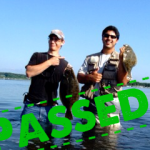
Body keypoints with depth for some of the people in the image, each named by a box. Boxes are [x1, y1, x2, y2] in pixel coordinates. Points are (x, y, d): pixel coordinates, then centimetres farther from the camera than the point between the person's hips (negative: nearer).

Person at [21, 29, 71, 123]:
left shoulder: (64, 64, 9)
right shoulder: (37, 56, 8)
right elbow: (29, 72, -11)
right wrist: (49, 62, -11)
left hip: (50, 108, 1)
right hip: (31, 106, -1)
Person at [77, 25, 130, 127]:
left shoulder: (120, 59, 3)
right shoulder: (90, 58, 14)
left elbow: (123, 81, -10)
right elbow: (79, 77, 10)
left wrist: (121, 60, -21)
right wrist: (89, 77, -12)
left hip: (110, 104, -4)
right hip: (90, 103, 4)